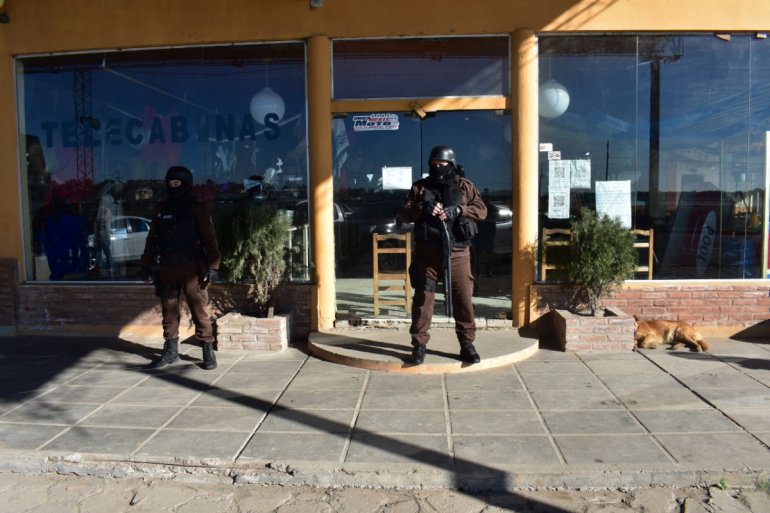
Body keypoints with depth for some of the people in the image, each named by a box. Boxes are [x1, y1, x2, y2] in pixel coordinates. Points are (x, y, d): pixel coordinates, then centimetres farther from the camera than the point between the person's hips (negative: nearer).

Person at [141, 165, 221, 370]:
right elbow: (151, 239, 16)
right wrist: (147, 265, 11)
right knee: (169, 311, 10)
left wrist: (212, 266, -13)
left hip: (192, 267, -5)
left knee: (199, 311, -3)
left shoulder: (196, 209, -2)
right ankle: (170, 350, 21)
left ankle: (208, 351, 5)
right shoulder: (161, 210, 12)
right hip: (167, 268, 5)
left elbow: (210, 239, -6)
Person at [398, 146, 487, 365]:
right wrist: (422, 209, -17)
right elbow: (404, 214, 3)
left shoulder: (465, 186, 8)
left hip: (457, 252, 0)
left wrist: (458, 210, -16)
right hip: (427, 252, 1)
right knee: (422, 298, 3)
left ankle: (467, 344, 12)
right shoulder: (419, 187, 9)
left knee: (463, 298, 0)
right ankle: (419, 344, 13)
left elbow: (481, 210, 0)